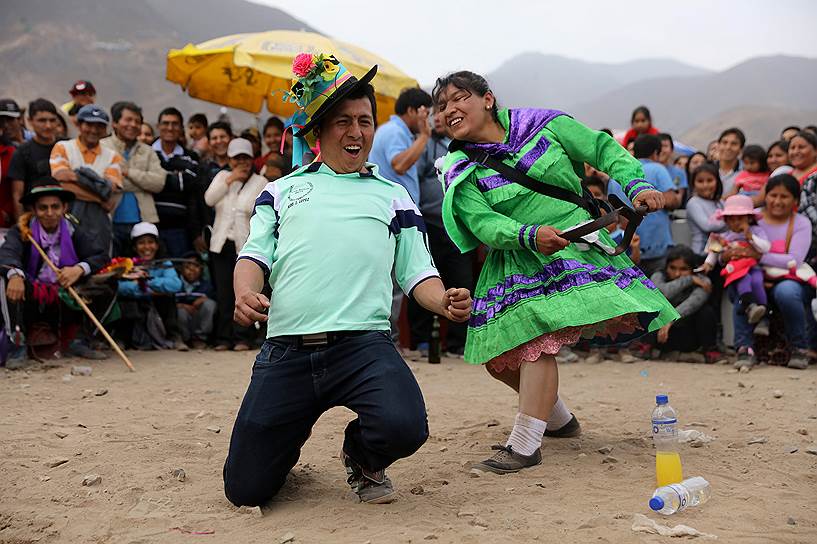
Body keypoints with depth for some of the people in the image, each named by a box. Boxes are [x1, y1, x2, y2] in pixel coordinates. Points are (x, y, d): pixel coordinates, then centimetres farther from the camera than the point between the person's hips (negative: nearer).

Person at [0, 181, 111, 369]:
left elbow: (102, 256, -11)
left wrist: (80, 269, -31)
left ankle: (72, 340, 0)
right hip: (30, 303, -2)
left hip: (65, 306, 2)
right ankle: (19, 347, -24)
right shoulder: (22, 232, -3)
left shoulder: (75, 233, 3)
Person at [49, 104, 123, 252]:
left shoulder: (112, 156, 14)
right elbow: (61, 179, -8)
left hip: (98, 217, 2)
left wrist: (74, 175, -6)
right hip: (67, 212, -2)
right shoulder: (62, 148, 8)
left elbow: (110, 188, -1)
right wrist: (100, 198, -10)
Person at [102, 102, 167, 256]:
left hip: (143, 221, 3)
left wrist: (128, 172, -6)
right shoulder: (101, 147, 5)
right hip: (111, 221, -3)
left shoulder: (148, 152, 17)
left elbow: (159, 182, 2)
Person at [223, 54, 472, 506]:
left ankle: (362, 458, 9)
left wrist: (445, 301, -9)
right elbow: (255, 253, 12)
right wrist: (245, 294, -12)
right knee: (245, 489, -4)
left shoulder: (392, 195, 19)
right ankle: (290, 439, 33)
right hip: (286, 349, 1)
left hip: (363, 344, 0)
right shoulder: (283, 189, 20)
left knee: (404, 428, -30)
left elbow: (416, 271, 13)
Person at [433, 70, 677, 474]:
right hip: (519, 263, 4)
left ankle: (524, 445, -15)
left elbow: (604, 150, 8)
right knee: (501, 357, 0)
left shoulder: (544, 125, 2)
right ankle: (557, 417, 27)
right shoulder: (463, 172, 3)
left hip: (578, 245, -3)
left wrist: (636, 185, -8)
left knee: (537, 341, -21)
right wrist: (529, 235, -31)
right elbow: (482, 222, -13)